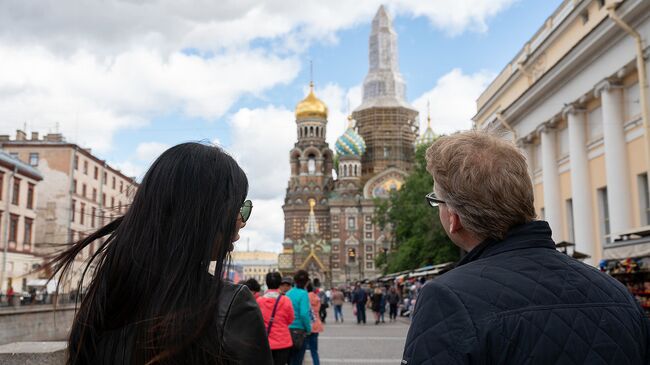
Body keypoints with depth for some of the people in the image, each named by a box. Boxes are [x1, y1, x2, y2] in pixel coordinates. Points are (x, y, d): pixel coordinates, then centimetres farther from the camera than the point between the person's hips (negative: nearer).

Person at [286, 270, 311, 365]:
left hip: (288, 330, 6)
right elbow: (304, 314, -19)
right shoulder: (303, 294, -11)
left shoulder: (288, 293, 5)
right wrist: (308, 329, -7)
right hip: (299, 331, -6)